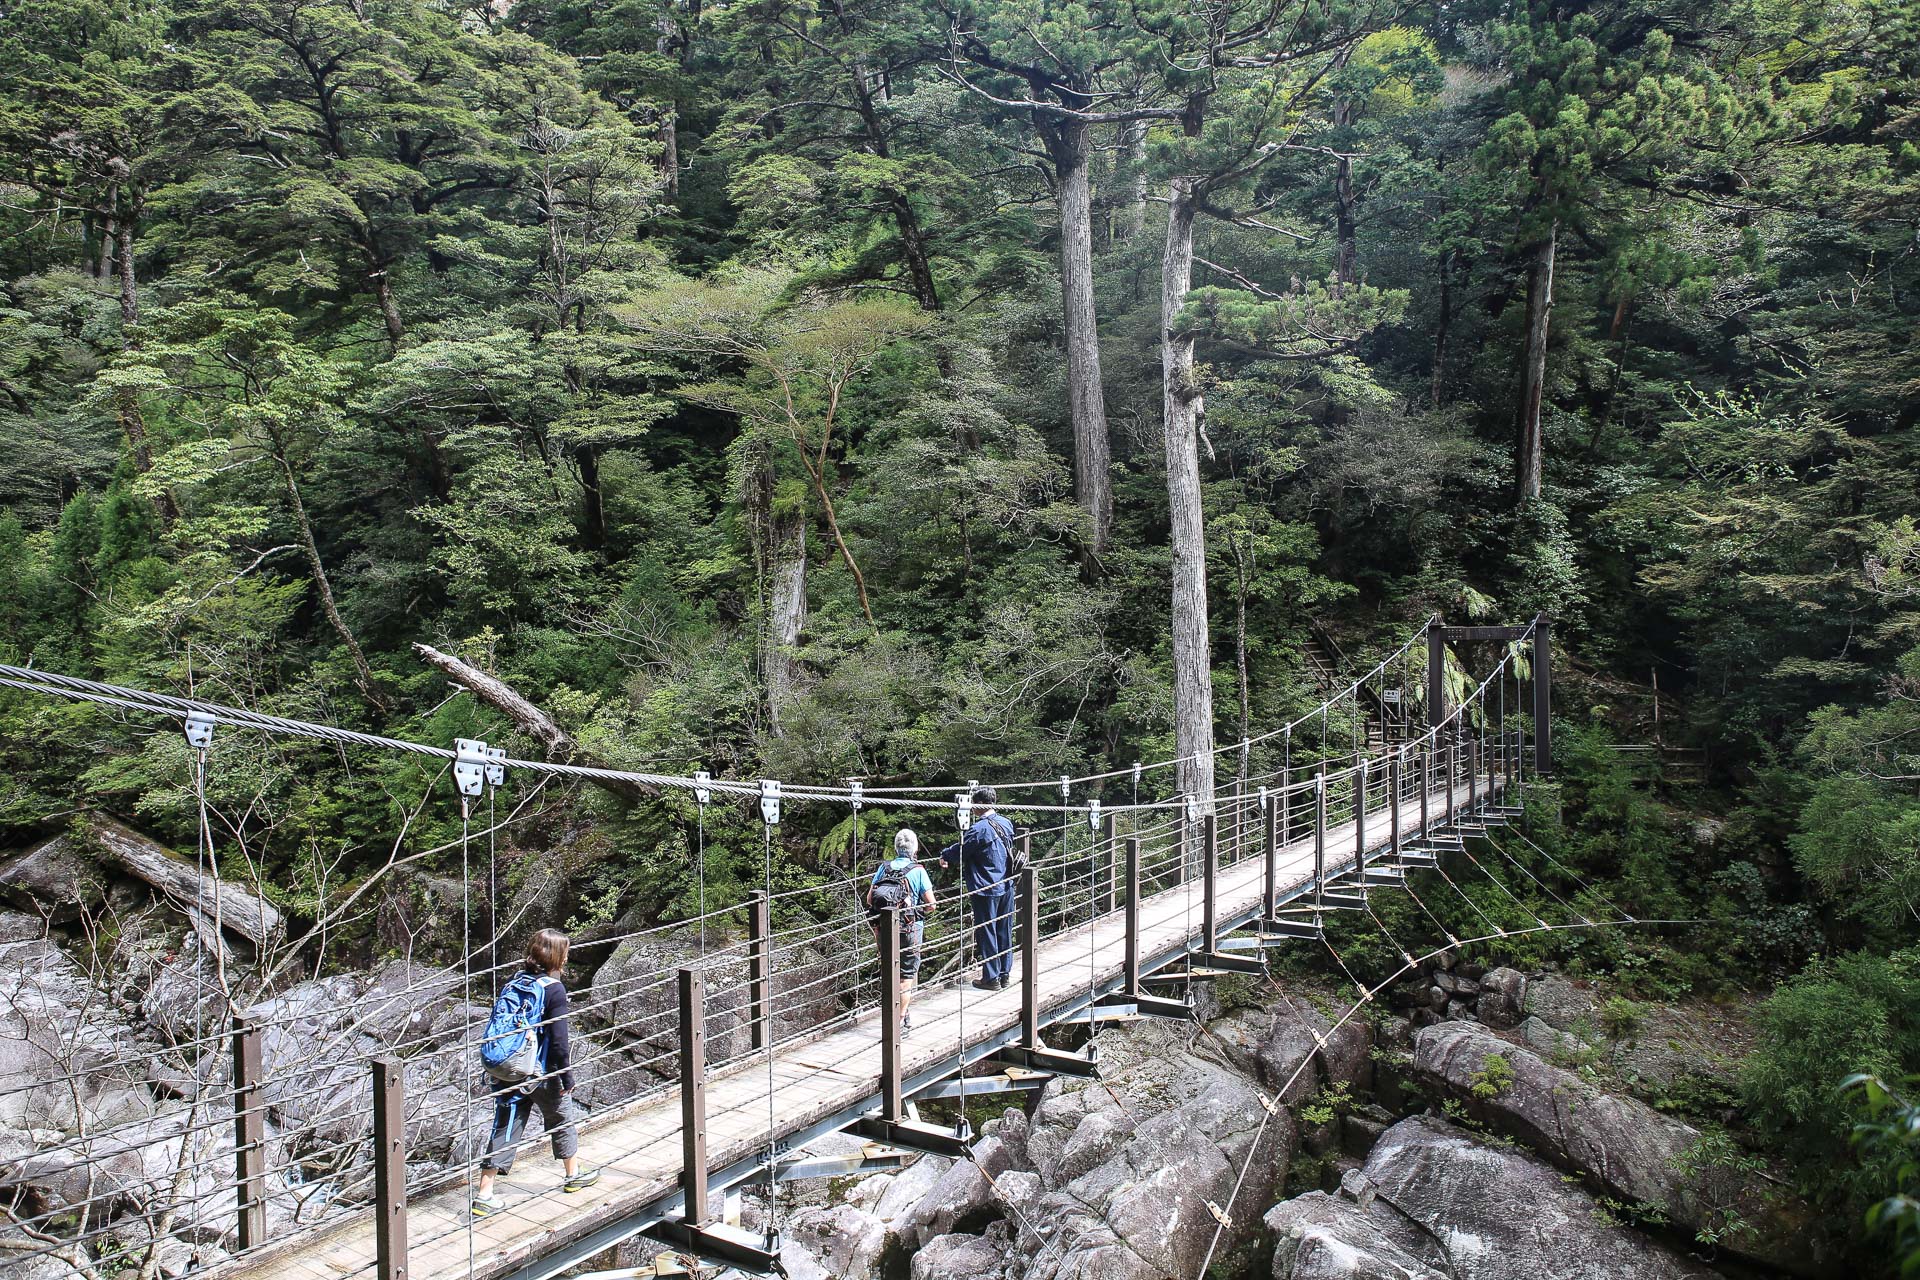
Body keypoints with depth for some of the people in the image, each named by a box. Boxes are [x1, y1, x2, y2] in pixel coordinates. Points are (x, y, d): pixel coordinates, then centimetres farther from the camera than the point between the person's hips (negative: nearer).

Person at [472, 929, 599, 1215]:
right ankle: (574, 1175, 35)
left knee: (505, 1130, 7)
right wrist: (568, 1076, -9)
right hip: (544, 1074, -5)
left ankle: (483, 1195, 3)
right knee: (562, 1121, 17)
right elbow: (559, 1039, -18)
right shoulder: (554, 990, -17)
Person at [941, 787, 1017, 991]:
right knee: (1004, 931, 13)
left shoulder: (980, 829, -19)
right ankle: (1004, 974, 21)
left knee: (986, 933, 3)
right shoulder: (1006, 824, 6)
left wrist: (944, 855, 12)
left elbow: (960, 850, -12)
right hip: (1006, 887, 7)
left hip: (986, 891, -7)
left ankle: (991, 978, 8)